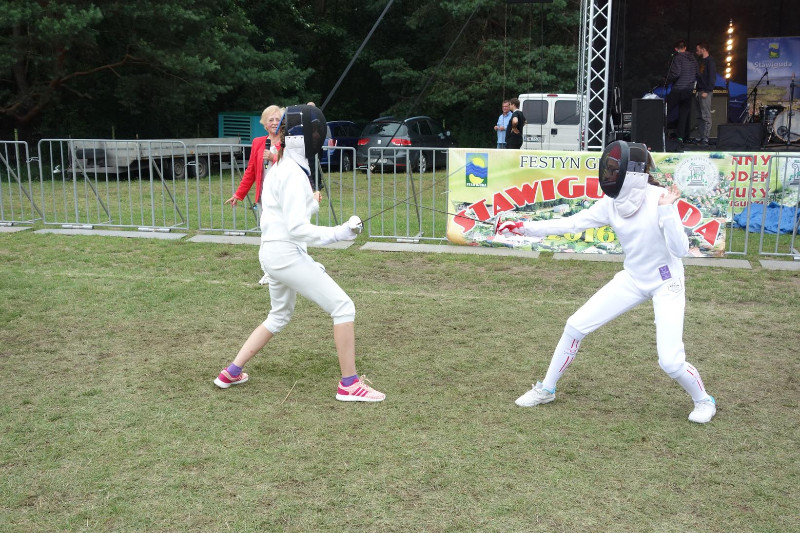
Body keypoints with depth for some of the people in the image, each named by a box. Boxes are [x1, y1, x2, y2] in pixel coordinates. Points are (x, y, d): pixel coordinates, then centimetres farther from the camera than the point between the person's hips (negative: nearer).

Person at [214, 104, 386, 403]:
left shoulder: (279, 168, 12)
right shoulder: (294, 174, -18)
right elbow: (297, 228, -24)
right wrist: (339, 233, -26)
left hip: (272, 252, 10)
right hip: (286, 254, -10)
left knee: (280, 317, 26)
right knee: (343, 307, -6)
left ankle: (231, 373, 28)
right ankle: (349, 385, -2)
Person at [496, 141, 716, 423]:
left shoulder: (660, 198, -23)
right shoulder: (611, 203, -8)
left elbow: (680, 250, -25)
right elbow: (570, 224, -5)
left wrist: (667, 210, -37)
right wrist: (523, 228, -11)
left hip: (666, 283, -5)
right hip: (632, 279, 5)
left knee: (670, 361, -15)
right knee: (575, 326, 0)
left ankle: (704, 401, 18)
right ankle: (546, 389, 19)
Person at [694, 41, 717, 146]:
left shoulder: (710, 61, -7)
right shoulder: (700, 61, 19)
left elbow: (712, 78, -13)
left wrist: (706, 91, -18)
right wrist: (698, 90, 10)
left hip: (706, 92, -9)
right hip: (700, 92, 9)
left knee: (706, 116, -9)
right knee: (701, 116, 9)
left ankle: (706, 138, -9)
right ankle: (701, 137, 12)